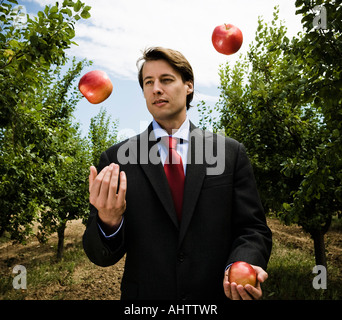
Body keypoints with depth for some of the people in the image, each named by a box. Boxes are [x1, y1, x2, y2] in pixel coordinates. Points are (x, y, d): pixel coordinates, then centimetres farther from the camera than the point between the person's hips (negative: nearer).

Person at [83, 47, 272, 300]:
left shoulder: (231, 153, -3)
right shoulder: (116, 158, -5)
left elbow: (253, 229, -2)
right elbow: (100, 255, -6)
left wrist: (241, 266, -22)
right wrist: (108, 222, -27)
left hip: (217, 294, 1)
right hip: (145, 293, 0)